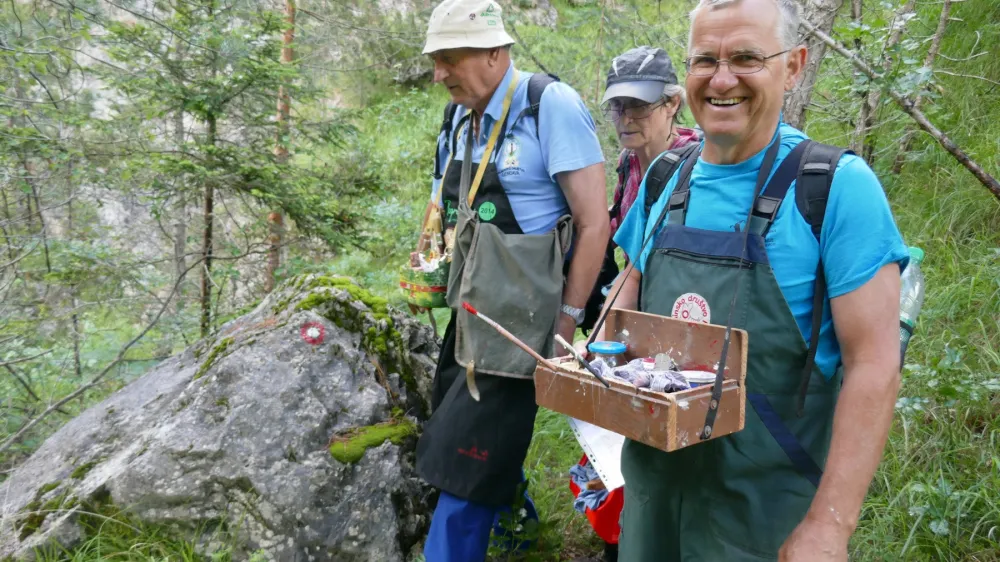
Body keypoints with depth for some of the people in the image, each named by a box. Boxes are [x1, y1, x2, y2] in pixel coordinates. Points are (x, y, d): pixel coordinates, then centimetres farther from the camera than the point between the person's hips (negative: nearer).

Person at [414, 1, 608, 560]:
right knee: (455, 445, 15)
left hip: (519, 323, -7)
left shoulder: (552, 106, -13)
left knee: (465, 469, -4)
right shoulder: (463, 117, 8)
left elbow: (594, 224, -14)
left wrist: (566, 325, -13)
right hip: (470, 317, 8)